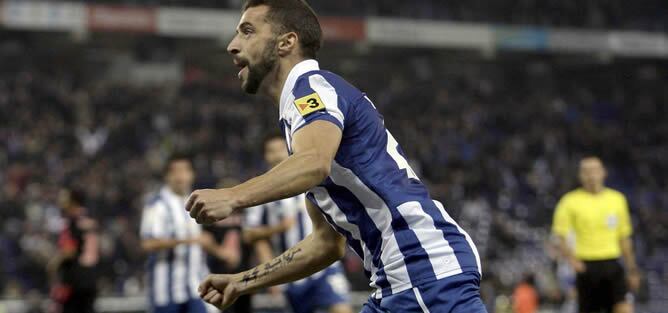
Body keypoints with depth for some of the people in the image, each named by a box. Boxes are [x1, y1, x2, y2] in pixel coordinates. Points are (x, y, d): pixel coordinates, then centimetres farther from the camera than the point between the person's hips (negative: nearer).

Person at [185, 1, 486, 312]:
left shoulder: (313, 84, -5)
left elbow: (315, 163, -30)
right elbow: (328, 243, 25)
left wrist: (233, 197, -40)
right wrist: (244, 281, 24)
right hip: (394, 287, 10)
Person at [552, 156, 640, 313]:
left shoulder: (617, 199, 10)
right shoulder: (571, 201, -1)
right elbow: (559, 237, -4)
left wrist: (632, 269, 17)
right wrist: (571, 258, -22)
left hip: (612, 266, 2)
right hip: (587, 267, -2)